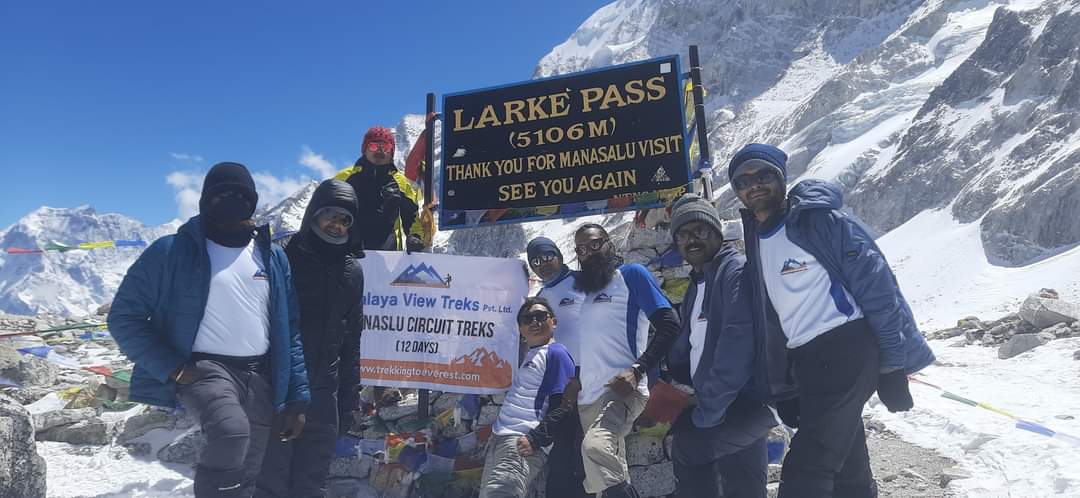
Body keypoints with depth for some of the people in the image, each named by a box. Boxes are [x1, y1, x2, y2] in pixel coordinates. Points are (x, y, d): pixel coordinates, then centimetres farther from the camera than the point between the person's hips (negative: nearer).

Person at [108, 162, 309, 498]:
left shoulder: (273, 256, 10)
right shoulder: (171, 251, -1)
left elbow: (290, 331, 11)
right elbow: (124, 317, -1)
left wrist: (296, 398, 5)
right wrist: (171, 367, -13)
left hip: (260, 377, 4)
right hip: (203, 367, -4)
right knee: (232, 431, -34)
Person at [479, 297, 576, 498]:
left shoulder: (556, 353, -4)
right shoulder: (528, 355, 23)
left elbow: (563, 406, -12)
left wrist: (535, 439, -18)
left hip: (522, 443, -9)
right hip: (499, 438, 9)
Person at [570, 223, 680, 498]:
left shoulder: (631, 274, 0)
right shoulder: (586, 288, 21)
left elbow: (670, 325, -10)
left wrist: (637, 370, -20)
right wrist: (579, 378, 11)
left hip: (621, 390, -8)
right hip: (588, 397, 8)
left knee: (595, 445, -33)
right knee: (613, 475, 11)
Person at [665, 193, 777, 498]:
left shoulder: (736, 271, -11)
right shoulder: (697, 285, 17)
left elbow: (737, 343, -22)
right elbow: (687, 346, 21)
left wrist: (708, 410, -22)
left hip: (746, 402, -8)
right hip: (723, 405, 8)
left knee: (685, 445, -19)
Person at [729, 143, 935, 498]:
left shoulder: (820, 221, -8)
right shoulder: (754, 246, 14)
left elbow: (878, 291, -11)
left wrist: (891, 369, -12)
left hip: (847, 355, -7)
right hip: (805, 365, 7)